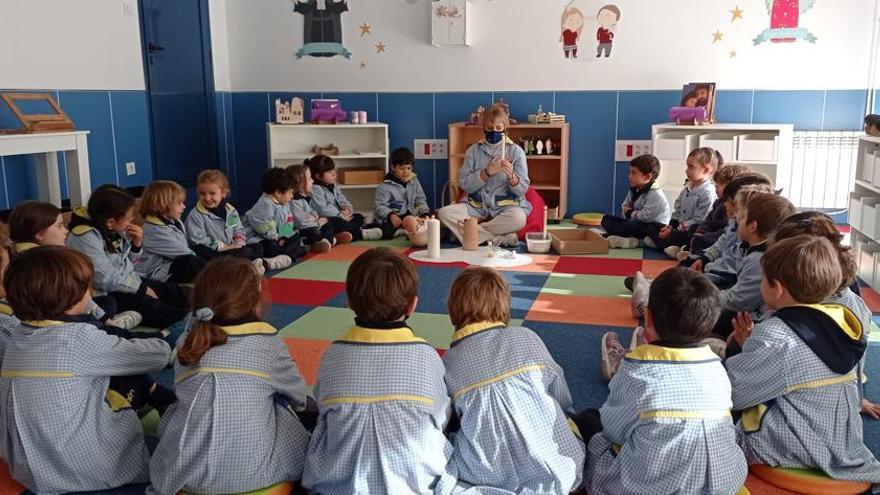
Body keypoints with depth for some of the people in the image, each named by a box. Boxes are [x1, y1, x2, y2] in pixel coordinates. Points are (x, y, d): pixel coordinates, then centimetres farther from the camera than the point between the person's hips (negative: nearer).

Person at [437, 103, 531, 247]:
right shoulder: (474, 150, 5)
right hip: (477, 206, 2)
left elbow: (522, 190, -4)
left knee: (518, 218, -36)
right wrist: (486, 172, -17)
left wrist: (511, 177, -25)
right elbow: (463, 184, -3)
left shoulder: (516, 151, 0)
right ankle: (500, 238, -23)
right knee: (444, 213, -23)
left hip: (506, 206, -2)